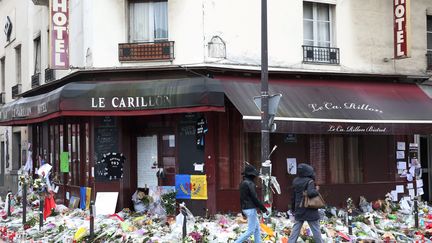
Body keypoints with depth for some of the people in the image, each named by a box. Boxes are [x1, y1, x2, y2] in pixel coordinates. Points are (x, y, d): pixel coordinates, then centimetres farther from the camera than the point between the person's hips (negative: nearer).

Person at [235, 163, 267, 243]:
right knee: (251, 231, -5)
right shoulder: (249, 183, -18)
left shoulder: (243, 183, 11)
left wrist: (243, 211, 24)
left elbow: (241, 198, 17)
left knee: (257, 227, 17)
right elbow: (255, 198, -18)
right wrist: (263, 209, -11)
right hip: (251, 209, -10)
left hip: (245, 208, 10)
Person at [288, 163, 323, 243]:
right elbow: (310, 193, -29)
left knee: (296, 229, 8)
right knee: (316, 230, 5)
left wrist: (293, 208, 21)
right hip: (310, 210, -6)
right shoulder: (310, 181, -14)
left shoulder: (295, 181, 6)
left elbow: (293, 196, 12)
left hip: (299, 210, 6)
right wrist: (316, 190, -9)